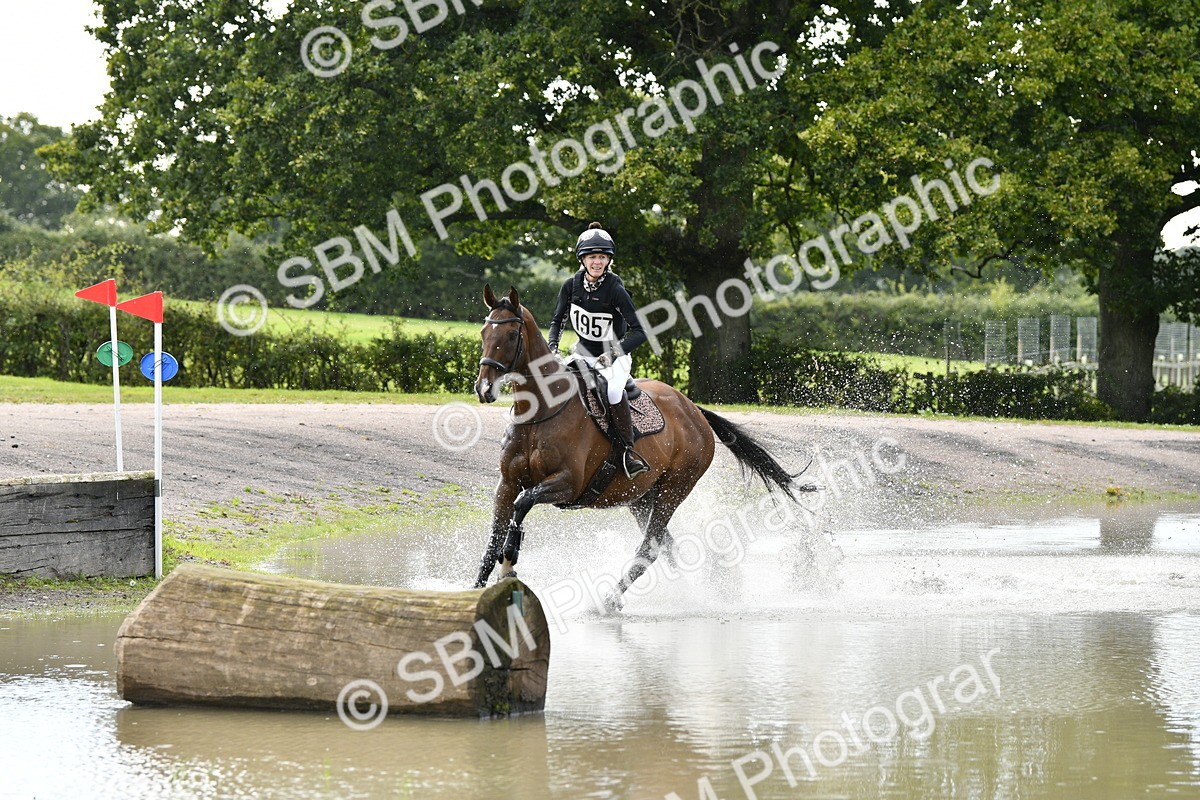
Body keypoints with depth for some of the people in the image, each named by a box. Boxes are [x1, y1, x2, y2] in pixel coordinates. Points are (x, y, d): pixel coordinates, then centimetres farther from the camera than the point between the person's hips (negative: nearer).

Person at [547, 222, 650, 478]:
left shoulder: (616, 290, -22)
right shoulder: (571, 285, -8)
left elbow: (639, 332, -25)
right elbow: (558, 320, 6)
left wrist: (614, 354, -38)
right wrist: (552, 347, -12)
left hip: (615, 357, -5)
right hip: (583, 354, 5)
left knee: (613, 391, -34)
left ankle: (630, 451, -25)